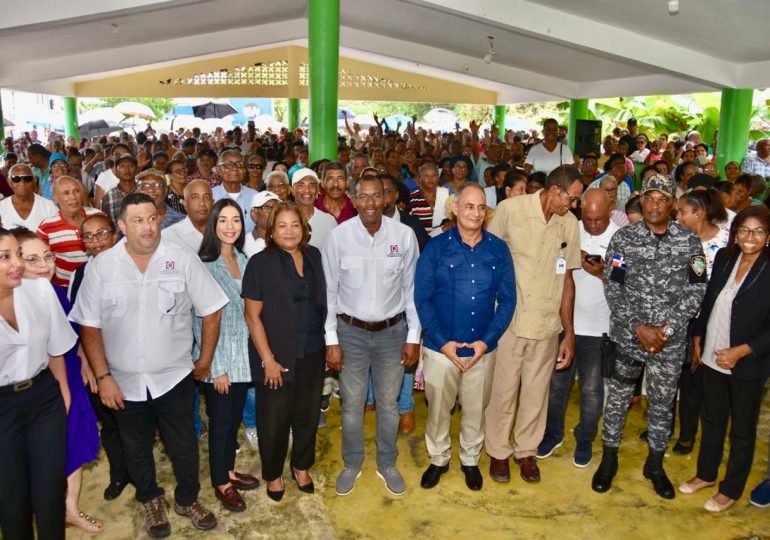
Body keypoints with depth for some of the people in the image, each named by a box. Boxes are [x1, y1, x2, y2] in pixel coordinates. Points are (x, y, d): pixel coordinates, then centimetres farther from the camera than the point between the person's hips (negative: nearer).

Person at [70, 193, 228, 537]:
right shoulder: (101, 267, -7)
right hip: (124, 381, 1)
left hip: (174, 377, -1)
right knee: (136, 448, 20)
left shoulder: (183, 260, -10)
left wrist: (204, 362, -1)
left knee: (184, 446, 14)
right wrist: (103, 376, -7)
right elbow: (89, 326, -4)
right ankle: (151, 500, 46)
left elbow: (211, 311, -4)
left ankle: (188, 499, 41)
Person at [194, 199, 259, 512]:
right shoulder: (204, 265, -16)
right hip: (218, 359, -6)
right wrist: (215, 367, -14)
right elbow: (200, 321, -15)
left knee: (235, 417, 19)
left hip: (243, 355, 6)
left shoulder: (243, 260, 3)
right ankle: (220, 482, 28)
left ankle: (229, 470, 38)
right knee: (221, 421, 9)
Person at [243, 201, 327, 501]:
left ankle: (301, 465, 40)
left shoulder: (314, 256, 3)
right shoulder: (260, 263, -11)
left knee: (308, 414, 16)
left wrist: (329, 343, 6)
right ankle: (273, 473, 34)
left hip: (312, 353, 4)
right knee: (274, 419, 11)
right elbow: (253, 316, -11)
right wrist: (268, 360, -13)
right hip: (277, 356, -4)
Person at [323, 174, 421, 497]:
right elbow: (329, 291, -5)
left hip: (392, 331, 1)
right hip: (351, 332, -1)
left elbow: (411, 288, -1)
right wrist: (331, 340, -5)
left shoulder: (404, 235, -9)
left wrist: (413, 336, 0)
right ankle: (352, 464, 36)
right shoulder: (339, 236, -11)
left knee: (388, 404, 15)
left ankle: (387, 464, 37)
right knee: (352, 405, 12)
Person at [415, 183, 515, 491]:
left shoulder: (498, 250, -1)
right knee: (438, 408, 13)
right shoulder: (436, 248, -6)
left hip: (482, 348, 2)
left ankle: (470, 460, 40)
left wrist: (487, 340, -9)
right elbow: (422, 298, -7)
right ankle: (438, 459, 37)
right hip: (441, 347, -1)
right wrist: (442, 341, -13)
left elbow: (507, 299, 0)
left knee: (475, 410, 16)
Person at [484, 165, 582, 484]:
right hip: (508, 319, -3)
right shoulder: (510, 209, -9)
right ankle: (498, 451, 30)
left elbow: (567, 280, 6)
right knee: (503, 390, 9)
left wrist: (569, 333, 7)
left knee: (537, 393, 14)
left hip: (547, 324, 3)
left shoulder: (569, 224, 2)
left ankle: (526, 451, 35)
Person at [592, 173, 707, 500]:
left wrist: (667, 328, -13)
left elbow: (696, 291, -3)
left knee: (663, 403, 15)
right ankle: (609, 458, 31)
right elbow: (613, 288, -8)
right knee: (618, 397, 12)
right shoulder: (623, 238, -6)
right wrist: (639, 327, -16)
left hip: (671, 341, 1)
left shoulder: (689, 242, -3)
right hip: (627, 335, -1)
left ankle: (655, 464, 34)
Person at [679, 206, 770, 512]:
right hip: (712, 357, 4)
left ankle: (731, 490, 30)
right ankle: (706, 474, 39)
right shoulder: (724, 257, -1)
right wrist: (698, 337, 8)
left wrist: (741, 351, -19)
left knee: (742, 430, 13)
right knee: (712, 420, 20)